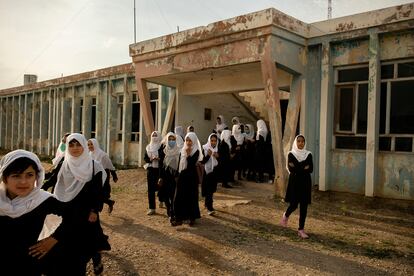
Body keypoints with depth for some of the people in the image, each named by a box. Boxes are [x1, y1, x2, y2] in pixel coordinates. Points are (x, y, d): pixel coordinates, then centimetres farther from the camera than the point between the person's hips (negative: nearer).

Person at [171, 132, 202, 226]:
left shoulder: (196, 151, -8)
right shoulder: (183, 151, 10)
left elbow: (191, 163, -20)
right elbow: (179, 164, 12)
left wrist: (188, 154, -20)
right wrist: (177, 175, 9)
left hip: (191, 177, -6)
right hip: (182, 175, 6)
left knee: (191, 197, 2)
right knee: (179, 196, 4)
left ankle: (192, 217, 16)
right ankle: (179, 218, 12)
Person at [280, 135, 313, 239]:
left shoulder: (308, 154, 4)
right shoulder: (291, 154, -1)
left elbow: (311, 169, -4)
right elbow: (291, 169, -12)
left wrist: (297, 168, -15)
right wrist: (304, 168, -16)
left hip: (305, 182, 2)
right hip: (294, 182, -2)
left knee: (304, 206, 1)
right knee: (294, 204, -3)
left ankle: (301, 229, 10)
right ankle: (286, 215, 31)